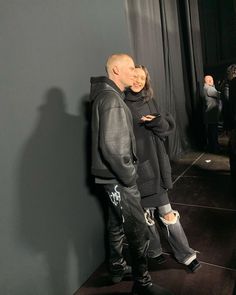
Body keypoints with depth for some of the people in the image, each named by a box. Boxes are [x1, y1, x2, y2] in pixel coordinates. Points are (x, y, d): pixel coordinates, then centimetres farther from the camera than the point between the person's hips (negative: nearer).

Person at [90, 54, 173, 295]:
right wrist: (129, 175, -17)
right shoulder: (111, 99, -19)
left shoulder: (106, 95, 12)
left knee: (117, 224, 22)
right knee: (138, 232, 1)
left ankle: (117, 268, 40)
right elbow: (111, 146, -26)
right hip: (117, 178, -10)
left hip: (113, 176, 10)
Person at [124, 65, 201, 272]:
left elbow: (168, 128, 10)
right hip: (133, 168, -3)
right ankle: (154, 251, 33)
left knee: (165, 211, 9)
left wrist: (157, 121, -10)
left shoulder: (149, 101, 11)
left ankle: (185, 254, 24)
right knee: (145, 213, 10)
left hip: (153, 164, 4)